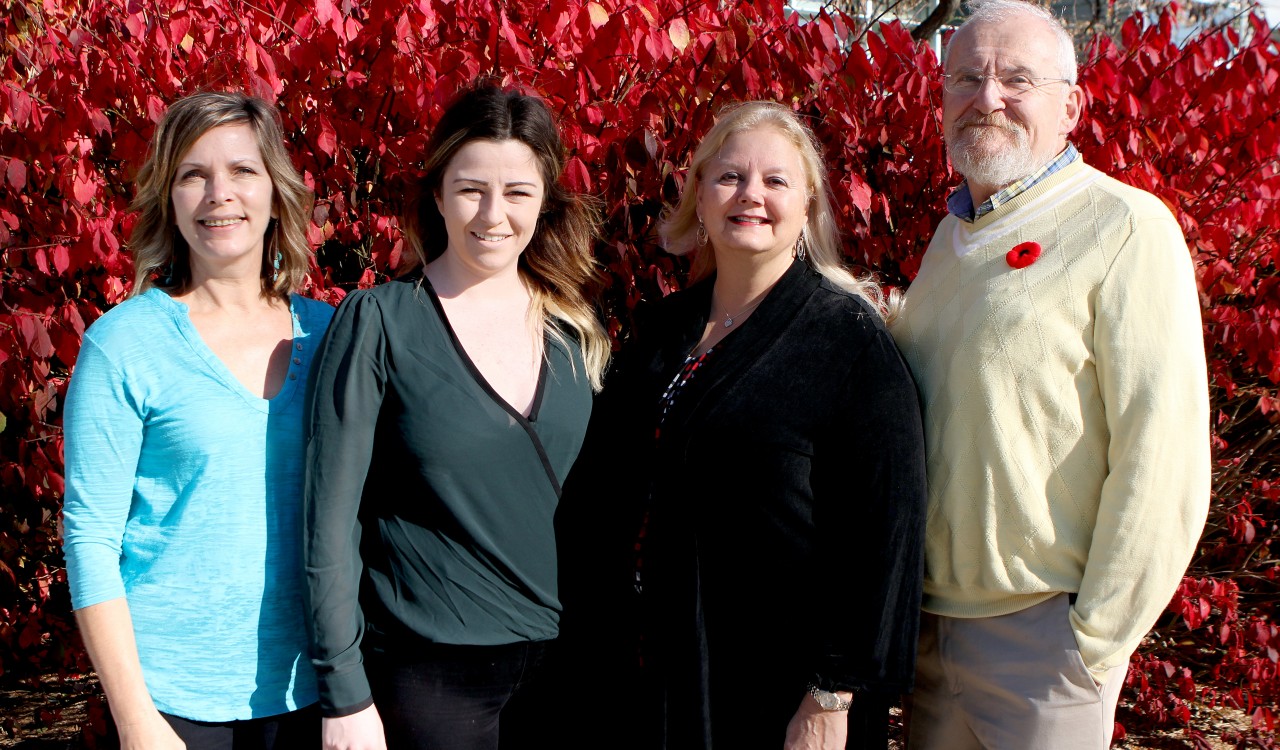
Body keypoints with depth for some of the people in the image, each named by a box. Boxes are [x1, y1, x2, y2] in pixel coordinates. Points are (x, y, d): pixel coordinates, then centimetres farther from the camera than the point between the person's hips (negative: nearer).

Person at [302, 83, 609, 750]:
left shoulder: (576, 331, 3)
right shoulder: (378, 322, -10)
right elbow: (330, 520, -10)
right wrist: (344, 695, -12)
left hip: (559, 660, 4)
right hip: (427, 671, -4)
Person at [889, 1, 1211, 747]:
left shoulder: (1125, 229, -12)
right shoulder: (952, 232, 11)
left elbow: (1163, 458, -17)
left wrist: (1097, 638, -16)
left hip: (1040, 633, -6)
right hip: (934, 621, 7)